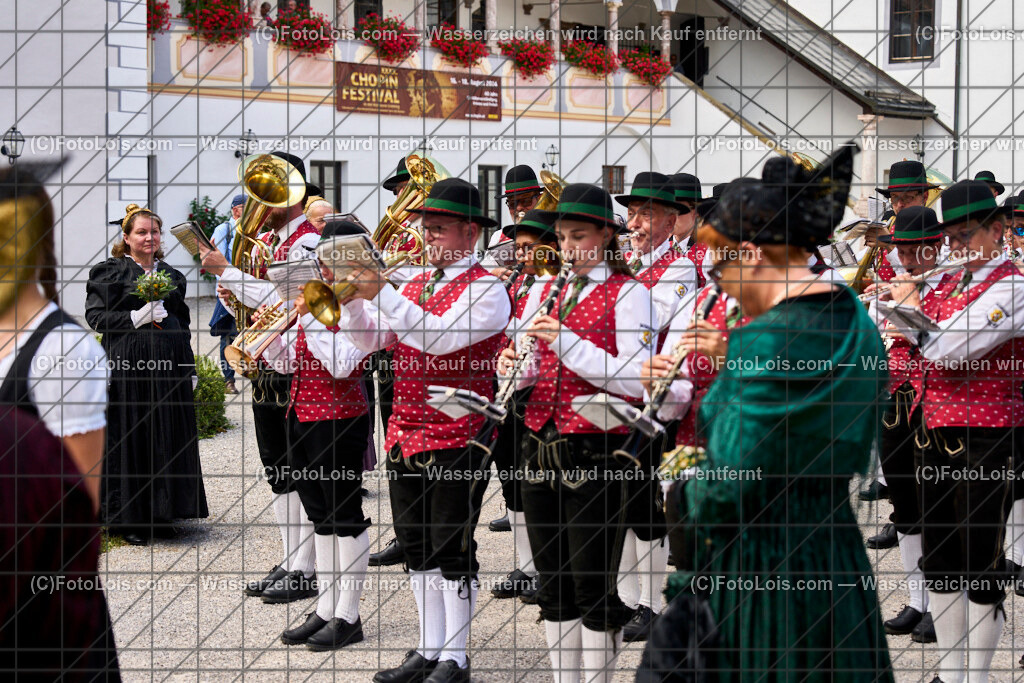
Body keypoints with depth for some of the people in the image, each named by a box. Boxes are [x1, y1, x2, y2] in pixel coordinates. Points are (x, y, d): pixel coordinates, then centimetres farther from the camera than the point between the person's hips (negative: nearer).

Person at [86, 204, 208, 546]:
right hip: (129, 364, -5)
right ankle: (129, 518, 5)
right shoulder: (109, 272, 2)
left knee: (169, 438, 5)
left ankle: (160, 514, 15)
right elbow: (95, 316, -5)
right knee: (131, 438, -2)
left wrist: (189, 369, 14)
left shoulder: (172, 275, 16)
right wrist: (136, 318, -16)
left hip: (169, 366, 5)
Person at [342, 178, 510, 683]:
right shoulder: (414, 285, 14)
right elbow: (370, 339, 9)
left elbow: (441, 338, -23)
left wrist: (382, 295, -26)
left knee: (452, 549, -1)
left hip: (456, 437, -7)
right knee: (417, 546, 12)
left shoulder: (486, 288, -9)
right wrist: (354, 297, -8)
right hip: (406, 433, 7)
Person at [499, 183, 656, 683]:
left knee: (593, 585, -1)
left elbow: (636, 381, -15)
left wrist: (569, 343, -22)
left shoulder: (628, 294, -4)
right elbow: (528, 371, 15)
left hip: (596, 453, -6)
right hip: (541, 449, 6)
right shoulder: (543, 292, 14)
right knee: (552, 581, 12)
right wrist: (513, 367, -8)